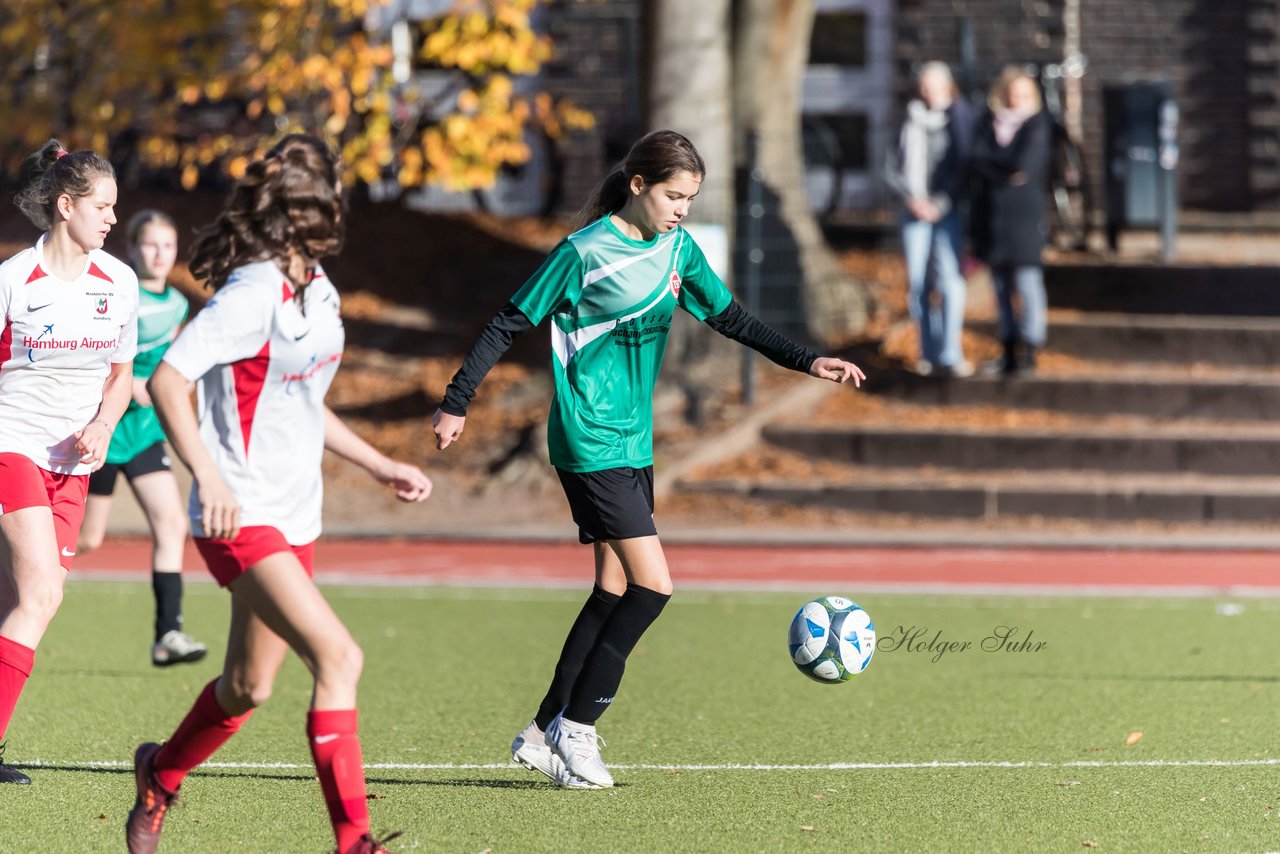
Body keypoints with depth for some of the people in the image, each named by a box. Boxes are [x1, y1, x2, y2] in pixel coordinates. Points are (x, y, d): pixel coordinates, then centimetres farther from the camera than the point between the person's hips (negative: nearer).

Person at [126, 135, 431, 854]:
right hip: (242, 518, -9)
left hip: (295, 519, 9)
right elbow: (167, 380, -24)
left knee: (249, 687, 17)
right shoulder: (253, 296, -17)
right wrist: (209, 476, -35)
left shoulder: (318, 292, 11)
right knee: (338, 656, -21)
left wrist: (380, 465, 22)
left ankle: (161, 776, 43)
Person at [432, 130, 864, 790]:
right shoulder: (585, 253, -13)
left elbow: (729, 319, 16)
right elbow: (510, 324, -9)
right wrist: (456, 404, -10)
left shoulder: (677, 248, 7)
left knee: (615, 591, 8)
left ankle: (544, 732, 17)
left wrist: (805, 361, 7)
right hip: (590, 443, -8)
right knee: (652, 585, -13)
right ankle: (577, 729, -2)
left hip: (634, 440, 8)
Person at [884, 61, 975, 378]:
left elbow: (964, 167, -4)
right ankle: (929, 352, 11)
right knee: (917, 283, 2)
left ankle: (950, 355, -16)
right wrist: (910, 198, -7)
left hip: (948, 210, -3)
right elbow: (892, 170, 8)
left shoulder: (960, 118, 1)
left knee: (949, 279, -15)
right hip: (915, 210, 3)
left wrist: (941, 203, -12)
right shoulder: (911, 122, 9)